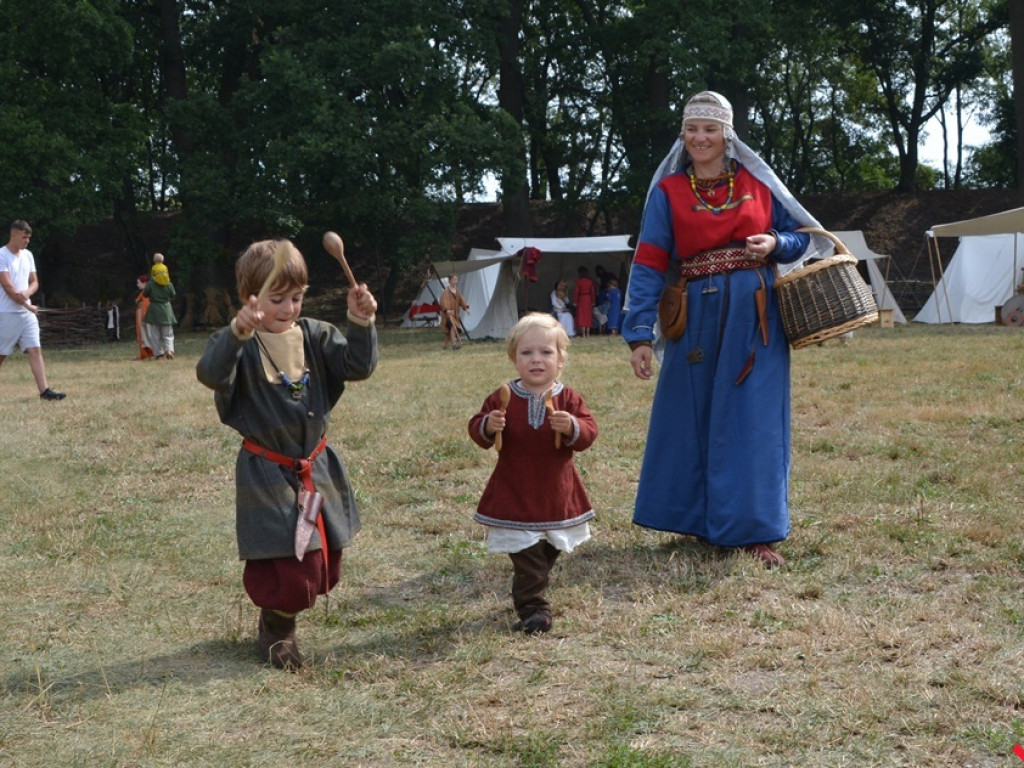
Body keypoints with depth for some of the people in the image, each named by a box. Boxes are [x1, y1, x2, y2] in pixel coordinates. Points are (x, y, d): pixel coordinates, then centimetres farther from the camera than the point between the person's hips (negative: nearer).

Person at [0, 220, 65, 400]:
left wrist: (26, 293, -10)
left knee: (35, 350, -4)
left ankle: (44, 390, -9)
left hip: (26, 313, 6)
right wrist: (28, 306, -12)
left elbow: (34, 282, 13)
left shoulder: (27, 255, 12)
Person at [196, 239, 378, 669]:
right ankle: (276, 629, 21)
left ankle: (282, 612, 43)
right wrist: (237, 333, -48)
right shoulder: (240, 344, -13)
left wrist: (361, 323, -21)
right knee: (291, 569, -9)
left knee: (324, 566, 15)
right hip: (268, 473, -6)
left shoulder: (315, 336, 3)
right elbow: (211, 374, -32)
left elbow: (358, 367, -5)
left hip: (317, 467, 6)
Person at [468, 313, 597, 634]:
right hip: (515, 496, -3)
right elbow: (477, 430, -2)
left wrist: (572, 427, -30)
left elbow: (588, 433, -9)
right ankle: (533, 608, 1)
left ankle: (526, 597, 40)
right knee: (526, 556, -8)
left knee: (546, 554, 18)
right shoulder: (502, 399, -5)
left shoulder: (568, 399, -3)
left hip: (557, 496, 3)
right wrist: (488, 426, -25)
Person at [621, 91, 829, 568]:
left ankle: (757, 532, 4)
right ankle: (699, 520, 22)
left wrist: (775, 244, -10)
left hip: (754, 317, 0)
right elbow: (648, 265, -3)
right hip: (697, 317, 0)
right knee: (690, 418, 6)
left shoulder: (757, 183, 6)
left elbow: (802, 235, 13)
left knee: (752, 420, -2)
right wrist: (639, 335, -11)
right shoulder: (667, 192, 2)